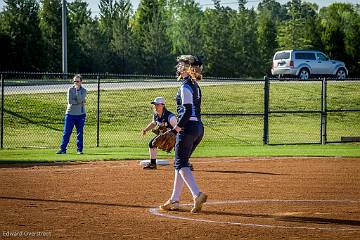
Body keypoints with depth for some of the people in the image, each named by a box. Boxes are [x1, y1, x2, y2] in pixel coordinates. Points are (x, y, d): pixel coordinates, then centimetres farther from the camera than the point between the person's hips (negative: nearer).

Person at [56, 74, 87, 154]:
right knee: (66, 132, -2)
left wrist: (78, 90, -14)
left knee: (80, 133, 3)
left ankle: (80, 149, 10)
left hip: (80, 114, 0)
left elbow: (80, 100, -14)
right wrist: (79, 102, -10)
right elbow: (70, 101, -9)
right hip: (70, 113, 0)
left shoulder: (83, 91, 2)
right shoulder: (70, 89, 3)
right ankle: (62, 149, 0)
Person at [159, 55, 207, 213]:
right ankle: (174, 200, 16)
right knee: (180, 163, 15)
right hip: (199, 128, 9)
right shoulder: (195, 86, 15)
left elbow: (187, 111, -20)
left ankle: (197, 194, -26)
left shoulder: (185, 87, -13)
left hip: (188, 127, -9)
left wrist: (175, 129, -17)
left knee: (181, 163, -9)